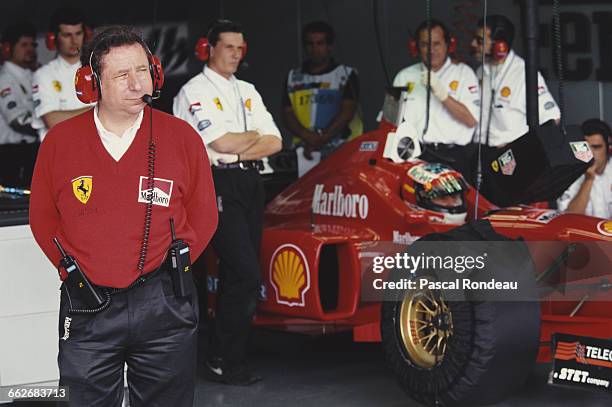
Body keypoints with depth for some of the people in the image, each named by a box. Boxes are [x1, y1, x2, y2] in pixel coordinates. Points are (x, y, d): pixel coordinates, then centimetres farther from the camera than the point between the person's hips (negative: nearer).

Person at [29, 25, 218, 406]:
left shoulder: (182, 137, -1)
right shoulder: (60, 141, -1)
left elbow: (203, 215, 7)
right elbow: (43, 217, 9)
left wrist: (171, 265, 0)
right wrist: (74, 270, 3)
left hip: (164, 305, 0)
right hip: (87, 308, 0)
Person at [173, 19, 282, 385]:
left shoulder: (248, 91, 19)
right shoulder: (195, 92, -4)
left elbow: (274, 142, 9)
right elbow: (220, 142, -16)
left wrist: (238, 150, -7)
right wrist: (254, 136, 2)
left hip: (251, 184, 7)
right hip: (219, 185, -7)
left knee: (236, 275, 9)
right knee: (246, 276, -13)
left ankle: (229, 357, 16)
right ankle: (225, 362, -4)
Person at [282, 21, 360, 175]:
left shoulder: (347, 74, 10)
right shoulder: (293, 77, 20)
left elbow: (347, 111, -1)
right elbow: (287, 114, 11)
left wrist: (321, 140, -12)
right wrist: (308, 137, -8)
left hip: (341, 149, -2)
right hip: (303, 149, 2)